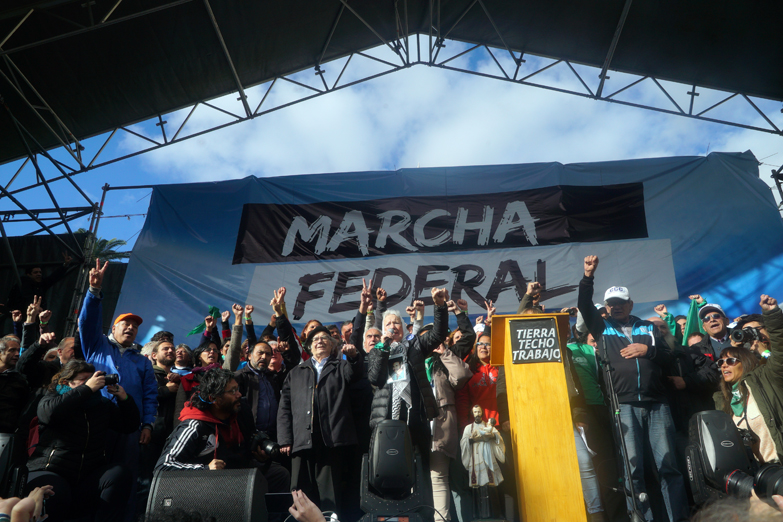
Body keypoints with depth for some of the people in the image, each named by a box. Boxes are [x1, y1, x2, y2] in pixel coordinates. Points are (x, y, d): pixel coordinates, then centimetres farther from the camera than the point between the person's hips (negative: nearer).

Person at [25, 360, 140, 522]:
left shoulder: (102, 404, 15)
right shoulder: (52, 397, 4)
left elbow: (131, 426, 13)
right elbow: (50, 412, -23)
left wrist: (124, 398, -3)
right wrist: (88, 388, -24)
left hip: (89, 476, 4)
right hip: (50, 472, -3)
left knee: (119, 473, -25)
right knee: (56, 493, -36)